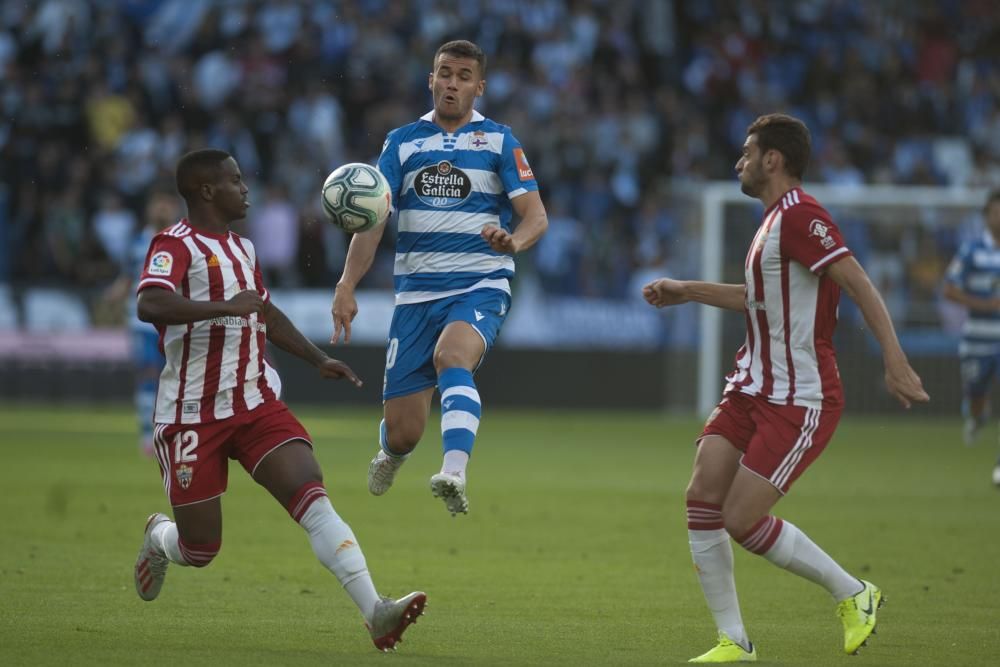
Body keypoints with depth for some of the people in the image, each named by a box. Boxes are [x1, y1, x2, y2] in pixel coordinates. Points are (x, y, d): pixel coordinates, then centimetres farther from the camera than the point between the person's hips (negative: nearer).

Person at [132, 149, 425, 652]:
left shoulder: (241, 248, 15)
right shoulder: (176, 245, -11)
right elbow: (149, 306, -31)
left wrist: (318, 360, 27)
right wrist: (225, 307, -38)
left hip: (257, 405, 6)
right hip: (193, 416, -6)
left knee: (313, 501, -16)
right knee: (200, 551, 2)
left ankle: (375, 613, -27)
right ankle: (158, 537, 40)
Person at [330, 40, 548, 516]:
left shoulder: (499, 141, 3)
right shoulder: (402, 142, 8)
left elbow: (536, 216, -5)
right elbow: (371, 218, 3)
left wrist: (513, 240, -28)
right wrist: (347, 286, -11)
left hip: (480, 286, -2)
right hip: (416, 292, 2)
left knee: (451, 356, -36)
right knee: (403, 430, 0)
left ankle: (454, 475, -51)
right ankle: (389, 457, 38)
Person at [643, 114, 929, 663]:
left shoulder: (798, 215, -16)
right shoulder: (775, 218, 16)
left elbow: (859, 284, -23)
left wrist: (894, 361, -31)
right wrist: (687, 292, 34)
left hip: (800, 401, -10)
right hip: (753, 389, 10)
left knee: (742, 521, -11)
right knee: (702, 499, -3)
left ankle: (853, 594, 8)